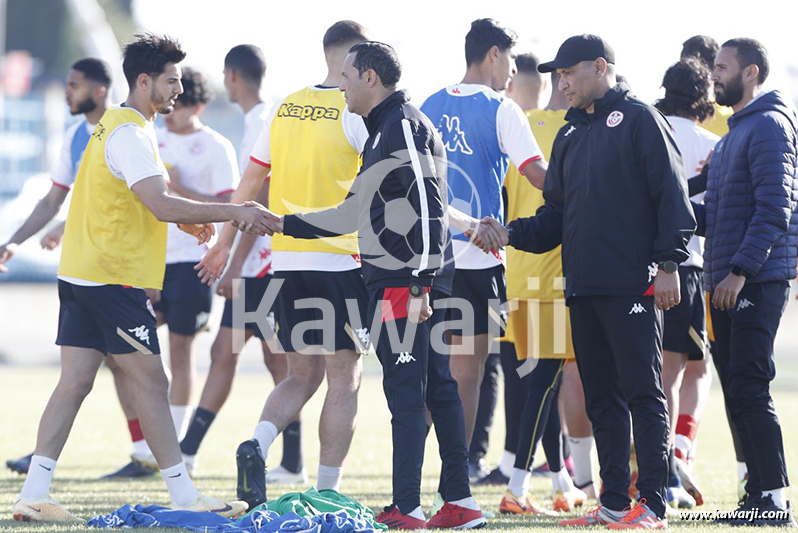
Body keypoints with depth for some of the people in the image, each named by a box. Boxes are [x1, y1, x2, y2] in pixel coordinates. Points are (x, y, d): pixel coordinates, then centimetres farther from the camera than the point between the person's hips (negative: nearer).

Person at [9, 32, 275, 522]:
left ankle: (34, 495, 2)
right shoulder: (130, 134, -15)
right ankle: (185, 498, -2)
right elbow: (161, 205, -25)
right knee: (152, 384, -5)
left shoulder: (114, 127, 18)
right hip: (114, 279, -10)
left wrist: (186, 220, 19)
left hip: (81, 275, 10)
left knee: (75, 383, 6)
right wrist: (233, 213, -23)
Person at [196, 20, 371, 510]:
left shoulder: (286, 108, 10)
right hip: (340, 261, -6)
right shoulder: (358, 111, -8)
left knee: (302, 375, 15)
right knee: (344, 378, 2)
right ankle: (327, 493, 0)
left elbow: (251, 181, 15)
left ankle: (258, 444, -10)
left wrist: (225, 244, 24)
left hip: (287, 260, 6)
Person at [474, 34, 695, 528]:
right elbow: (556, 217, 20)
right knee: (602, 396, 9)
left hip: (633, 285, -8)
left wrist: (669, 264, -15)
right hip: (583, 289, 8)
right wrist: (511, 233, 2)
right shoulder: (570, 135, 20)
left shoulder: (639, 119, -2)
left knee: (643, 392, -7)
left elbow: (671, 194, -9)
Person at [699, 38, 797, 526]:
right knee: (737, 392, 8)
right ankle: (758, 494, 11)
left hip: (757, 281, -10)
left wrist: (740, 270, -22)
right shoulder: (736, 130, 20)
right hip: (729, 283, 10)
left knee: (749, 390, -13)